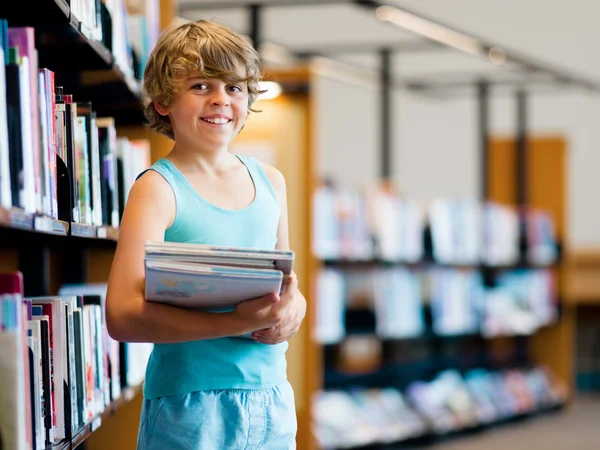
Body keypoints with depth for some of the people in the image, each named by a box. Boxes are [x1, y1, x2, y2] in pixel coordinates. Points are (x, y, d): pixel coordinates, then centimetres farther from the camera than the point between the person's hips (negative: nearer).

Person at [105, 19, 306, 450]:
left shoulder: (270, 181, 9)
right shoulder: (159, 188, -9)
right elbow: (122, 316, -19)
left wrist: (294, 307, -3)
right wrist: (236, 323, -26)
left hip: (270, 396, 6)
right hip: (188, 403, -5)